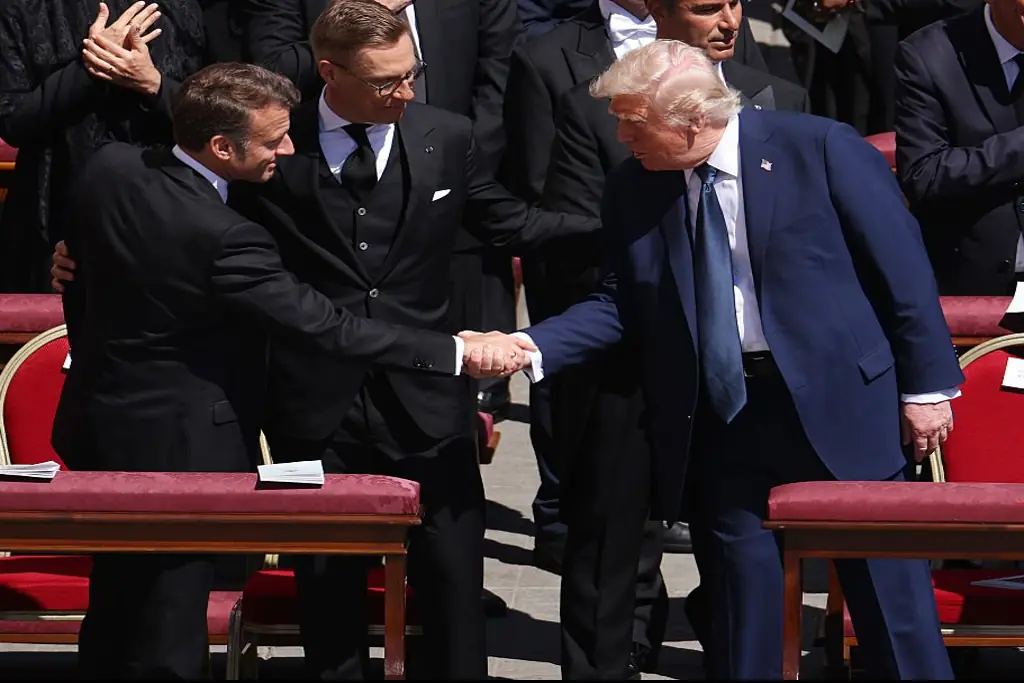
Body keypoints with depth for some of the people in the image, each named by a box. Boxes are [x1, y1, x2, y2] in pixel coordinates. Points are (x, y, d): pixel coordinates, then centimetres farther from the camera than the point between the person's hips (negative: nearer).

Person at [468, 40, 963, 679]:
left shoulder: (820, 148, -11)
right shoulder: (634, 190, 1)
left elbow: (901, 266, -7)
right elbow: (619, 304, 5)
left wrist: (927, 383, -7)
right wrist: (531, 348, -11)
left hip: (838, 395, -3)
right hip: (719, 408, 4)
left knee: (887, 580, 4)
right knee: (741, 579, 10)